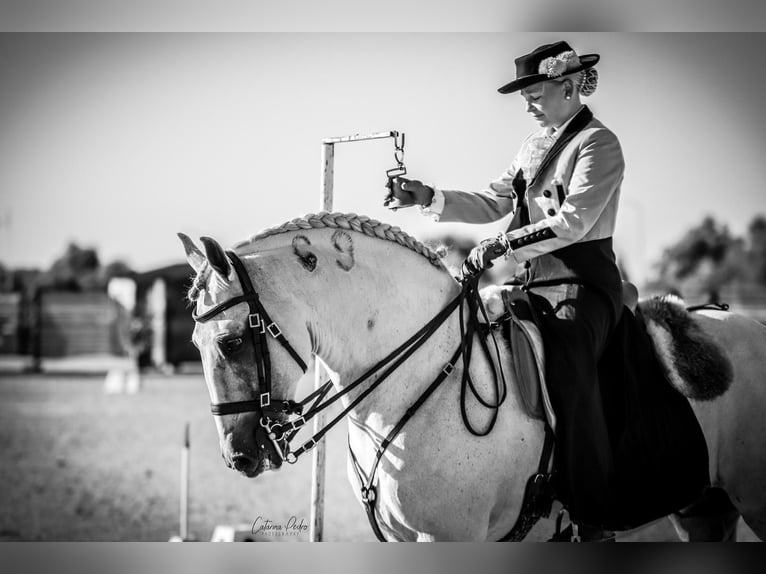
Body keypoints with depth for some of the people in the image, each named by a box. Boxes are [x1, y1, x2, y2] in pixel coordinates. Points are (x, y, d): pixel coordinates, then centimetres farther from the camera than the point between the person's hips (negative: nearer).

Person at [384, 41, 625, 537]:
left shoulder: (597, 143, -5)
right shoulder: (538, 143, 20)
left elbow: (573, 221, -16)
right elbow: (493, 203, 19)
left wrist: (504, 244, -22)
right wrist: (429, 197, 6)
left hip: (581, 284, -9)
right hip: (531, 282, 9)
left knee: (567, 366, -28)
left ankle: (592, 518, -25)